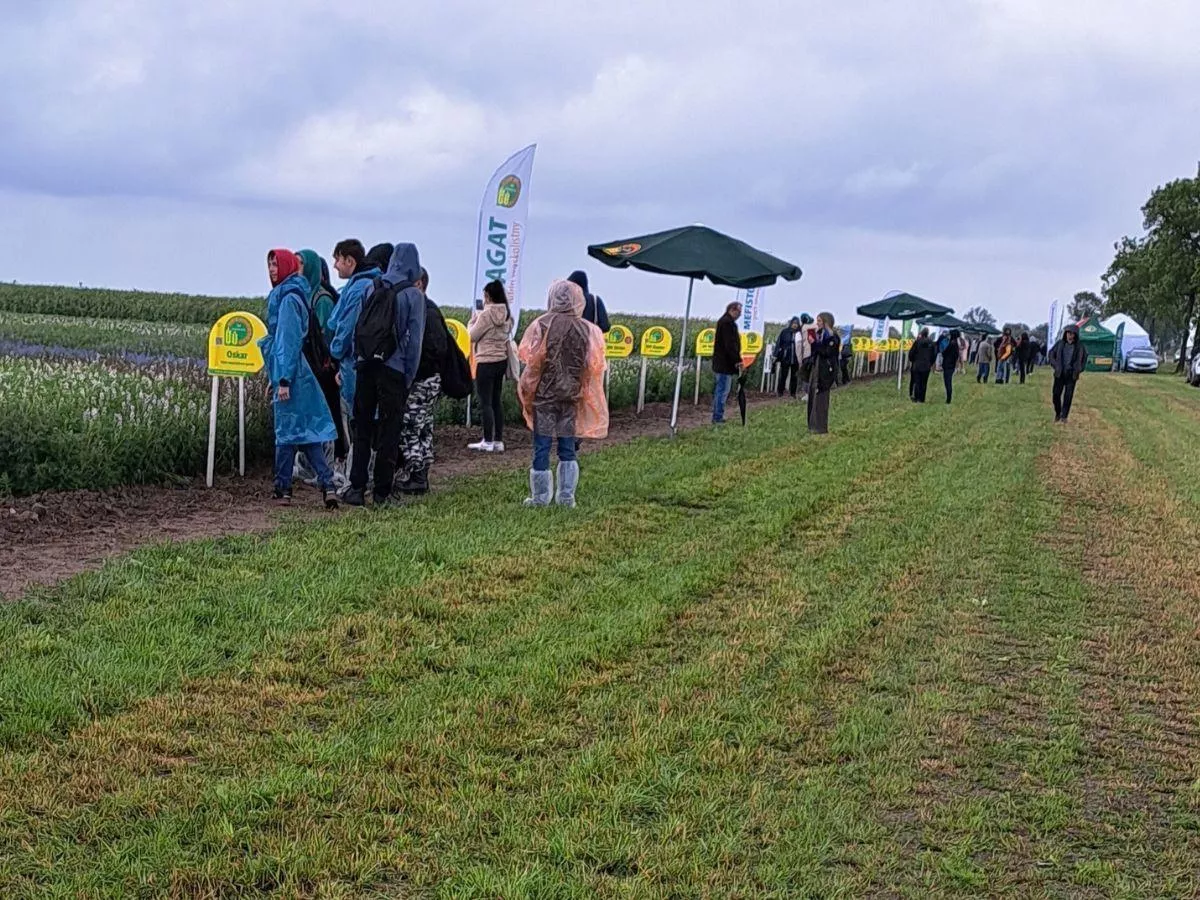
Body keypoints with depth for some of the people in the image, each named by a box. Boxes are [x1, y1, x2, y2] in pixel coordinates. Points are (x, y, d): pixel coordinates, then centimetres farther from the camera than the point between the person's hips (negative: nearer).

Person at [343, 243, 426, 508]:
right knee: (389, 431, 4)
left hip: (366, 365, 3)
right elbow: (415, 339, -5)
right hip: (394, 368, -3)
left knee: (361, 428, 10)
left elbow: (357, 326, 7)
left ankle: (356, 488, 7)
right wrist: (409, 377, 0)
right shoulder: (413, 295, -4)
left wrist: (358, 359, 12)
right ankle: (382, 492, 6)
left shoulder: (371, 288, 7)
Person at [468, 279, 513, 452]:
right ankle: (498, 441, 12)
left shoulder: (486, 314, -15)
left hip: (486, 361, -7)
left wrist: (472, 321, 8)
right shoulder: (506, 314, 6)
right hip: (502, 360, 7)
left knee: (485, 402, -2)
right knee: (497, 401, 11)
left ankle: (488, 442, -1)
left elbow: (472, 335, -10)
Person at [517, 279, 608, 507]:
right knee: (568, 447, 11)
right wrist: (581, 389, 13)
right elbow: (594, 365, 1)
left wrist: (526, 389, 3)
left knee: (542, 446, 5)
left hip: (545, 393, -2)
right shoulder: (587, 330, -2)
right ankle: (567, 496, 12)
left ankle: (540, 496, 8)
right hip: (572, 394, 2)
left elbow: (531, 360, -9)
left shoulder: (542, 325, -10)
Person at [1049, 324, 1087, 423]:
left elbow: (1085, 357, 13)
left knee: (1068, 396, -2)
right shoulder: (1060, 344, 0)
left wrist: (1079, 369, 5)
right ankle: (1057, 413, 23)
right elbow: (1051, 354, 10)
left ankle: (1064, 417, 4)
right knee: (1056, 394, 3)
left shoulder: (1079, 347, -1)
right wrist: (1055, 365, 0)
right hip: (1059, 374, 1)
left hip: (1071, 375, -1)